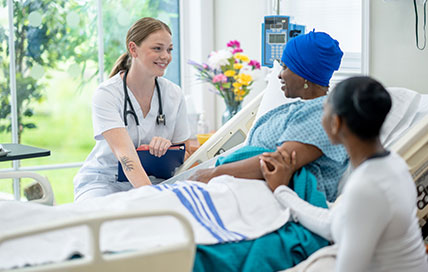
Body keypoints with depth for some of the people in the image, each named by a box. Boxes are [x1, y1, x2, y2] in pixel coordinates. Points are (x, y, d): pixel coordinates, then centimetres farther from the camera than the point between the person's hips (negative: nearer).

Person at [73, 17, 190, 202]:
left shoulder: (174, 95, 0)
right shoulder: (106, 94, -15)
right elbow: (124, 152, -29)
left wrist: (169, 147, -20)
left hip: (150, 180, 4)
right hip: (103, 180, -4)